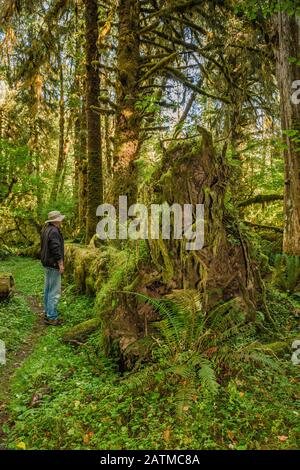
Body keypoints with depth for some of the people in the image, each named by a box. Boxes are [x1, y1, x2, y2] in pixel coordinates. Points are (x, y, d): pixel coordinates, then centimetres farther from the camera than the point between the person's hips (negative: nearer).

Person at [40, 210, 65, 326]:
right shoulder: (54, 231, -20)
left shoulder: (45, 230, 10)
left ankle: (47, 313, 28)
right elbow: (56, 249, -24)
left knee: (48, 289, 17)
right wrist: (61, 264, -19)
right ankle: (51, 317, 0)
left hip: (47, 264, 11)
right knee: (55, 291, -5)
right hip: (54, 265, -11)